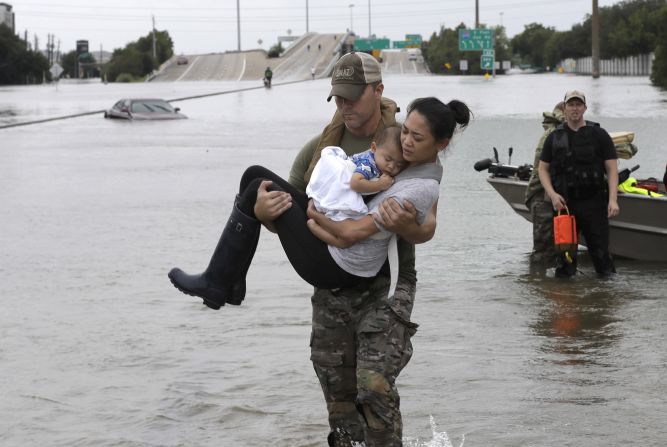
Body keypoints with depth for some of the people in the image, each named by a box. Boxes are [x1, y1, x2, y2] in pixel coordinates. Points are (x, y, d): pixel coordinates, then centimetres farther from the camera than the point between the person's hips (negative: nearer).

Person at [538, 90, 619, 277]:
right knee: (565, 253, 4)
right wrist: (552, 194, -6)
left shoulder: (599, 135, 4)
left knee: (600, 253, -3)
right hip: (564, 204, 2)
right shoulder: (555, 137, 9)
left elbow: (612, 169, 1)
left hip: (594, 203, -2)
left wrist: (612, 199, -12)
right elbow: (543, 169, 11)